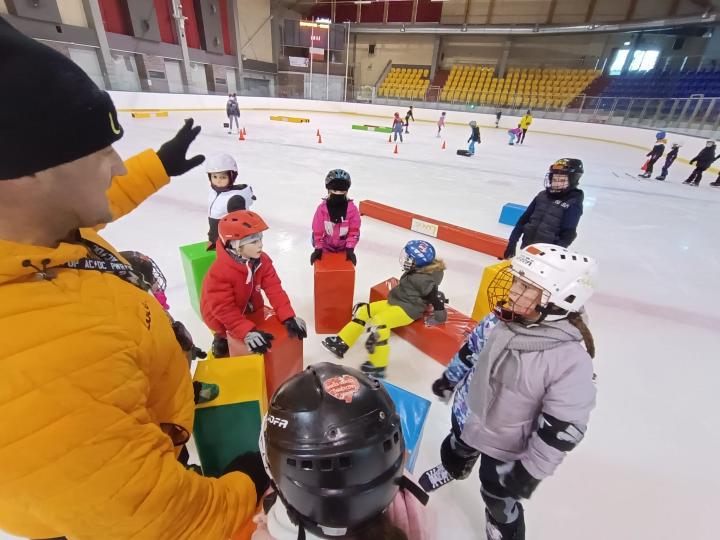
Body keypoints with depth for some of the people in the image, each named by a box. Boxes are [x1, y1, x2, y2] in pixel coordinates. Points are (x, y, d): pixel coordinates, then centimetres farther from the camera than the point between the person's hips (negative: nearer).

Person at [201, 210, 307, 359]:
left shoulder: (262, 260, -19)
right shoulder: (219, 272, -36)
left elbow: (274, 289, -20)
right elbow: (224, 309, -34)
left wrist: (288, 317, -30)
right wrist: (248, 332, -43)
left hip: (251, 311, 5)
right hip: (221, 319, -5)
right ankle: (221, 340, 30)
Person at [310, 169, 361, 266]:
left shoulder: (352, 209, -15)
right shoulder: (322, 208, -17)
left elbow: (354, 231, -11)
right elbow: (317, 231, -12)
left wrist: (350, 249, -16)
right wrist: (318, 248, -11)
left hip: (344, 247, 0)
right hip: (326, 247, 0)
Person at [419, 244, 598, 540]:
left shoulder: (572, 361, -33)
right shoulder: (500, 320, -19)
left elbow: (562, 428, -24)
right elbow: (471, 350, -1)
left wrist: (530, 469, -17)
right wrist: (449, 378, 12)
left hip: (507, 447, -5)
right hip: (467, 415, 6)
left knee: (499, 499, 19)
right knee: (455, 452, 34)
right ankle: (452, 470, 69)